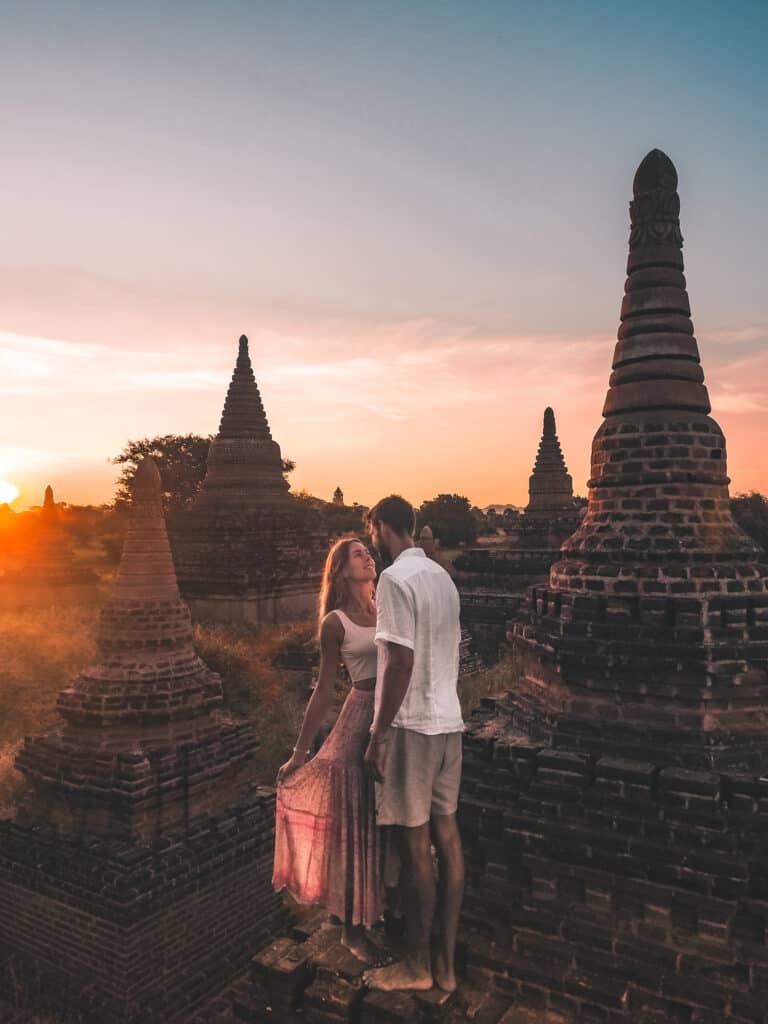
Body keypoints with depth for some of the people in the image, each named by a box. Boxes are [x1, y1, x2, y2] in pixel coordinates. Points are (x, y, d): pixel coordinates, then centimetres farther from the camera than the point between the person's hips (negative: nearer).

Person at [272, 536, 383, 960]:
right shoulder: (335, 623, -4)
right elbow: (324, 691, -1)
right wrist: (298, 753, 0)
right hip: (363, 719, -5)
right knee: (359, 824, 5)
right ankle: (353, 927, 23)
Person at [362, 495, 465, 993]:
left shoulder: (395, 578, -15)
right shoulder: (443, 576, 10)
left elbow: (401, 662, -20)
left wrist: (379, 734, -15)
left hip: (412, 725, -8)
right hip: (449, 721, 8)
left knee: (416, 842, 4)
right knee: (446, 835, 13)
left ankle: (417, 966, 19)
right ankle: (447, 960, 24)